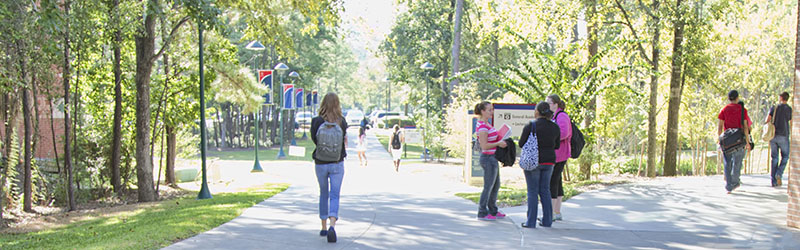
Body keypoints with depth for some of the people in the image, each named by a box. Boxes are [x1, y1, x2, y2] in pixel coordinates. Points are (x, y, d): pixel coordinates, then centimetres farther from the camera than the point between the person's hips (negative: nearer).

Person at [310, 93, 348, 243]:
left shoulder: (317, 121, -10)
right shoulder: (342, 122, -9)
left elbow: (314, 139, 1)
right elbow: (344, 141, 0)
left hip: (320, 164, 1)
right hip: (337, 164, -1)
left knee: (323, 194, 18)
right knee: (335, 196, 1)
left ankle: (323, 228, 24)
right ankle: (332, 226, -21)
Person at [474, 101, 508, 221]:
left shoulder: (486, 124, 13)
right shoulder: (482, 127, -19)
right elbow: (484, 146, -22)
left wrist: (500, 139, 9)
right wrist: (498, 143, -18)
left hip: (493, 158, 10)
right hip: (488, 158, -10)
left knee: (496, 186, 17)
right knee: (488, 187, -4)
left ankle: (493, 211, 27)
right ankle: (482, 213, 4)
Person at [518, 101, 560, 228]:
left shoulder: (530, 126, -12)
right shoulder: (555, 127, 2)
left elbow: (522, 144, -6)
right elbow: (556, 145, 11)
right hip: (548, 161, 4)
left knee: (532, 192, 0)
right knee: (545, 190, 12)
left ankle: (531, 222, 0)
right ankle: (547, 221, 12)